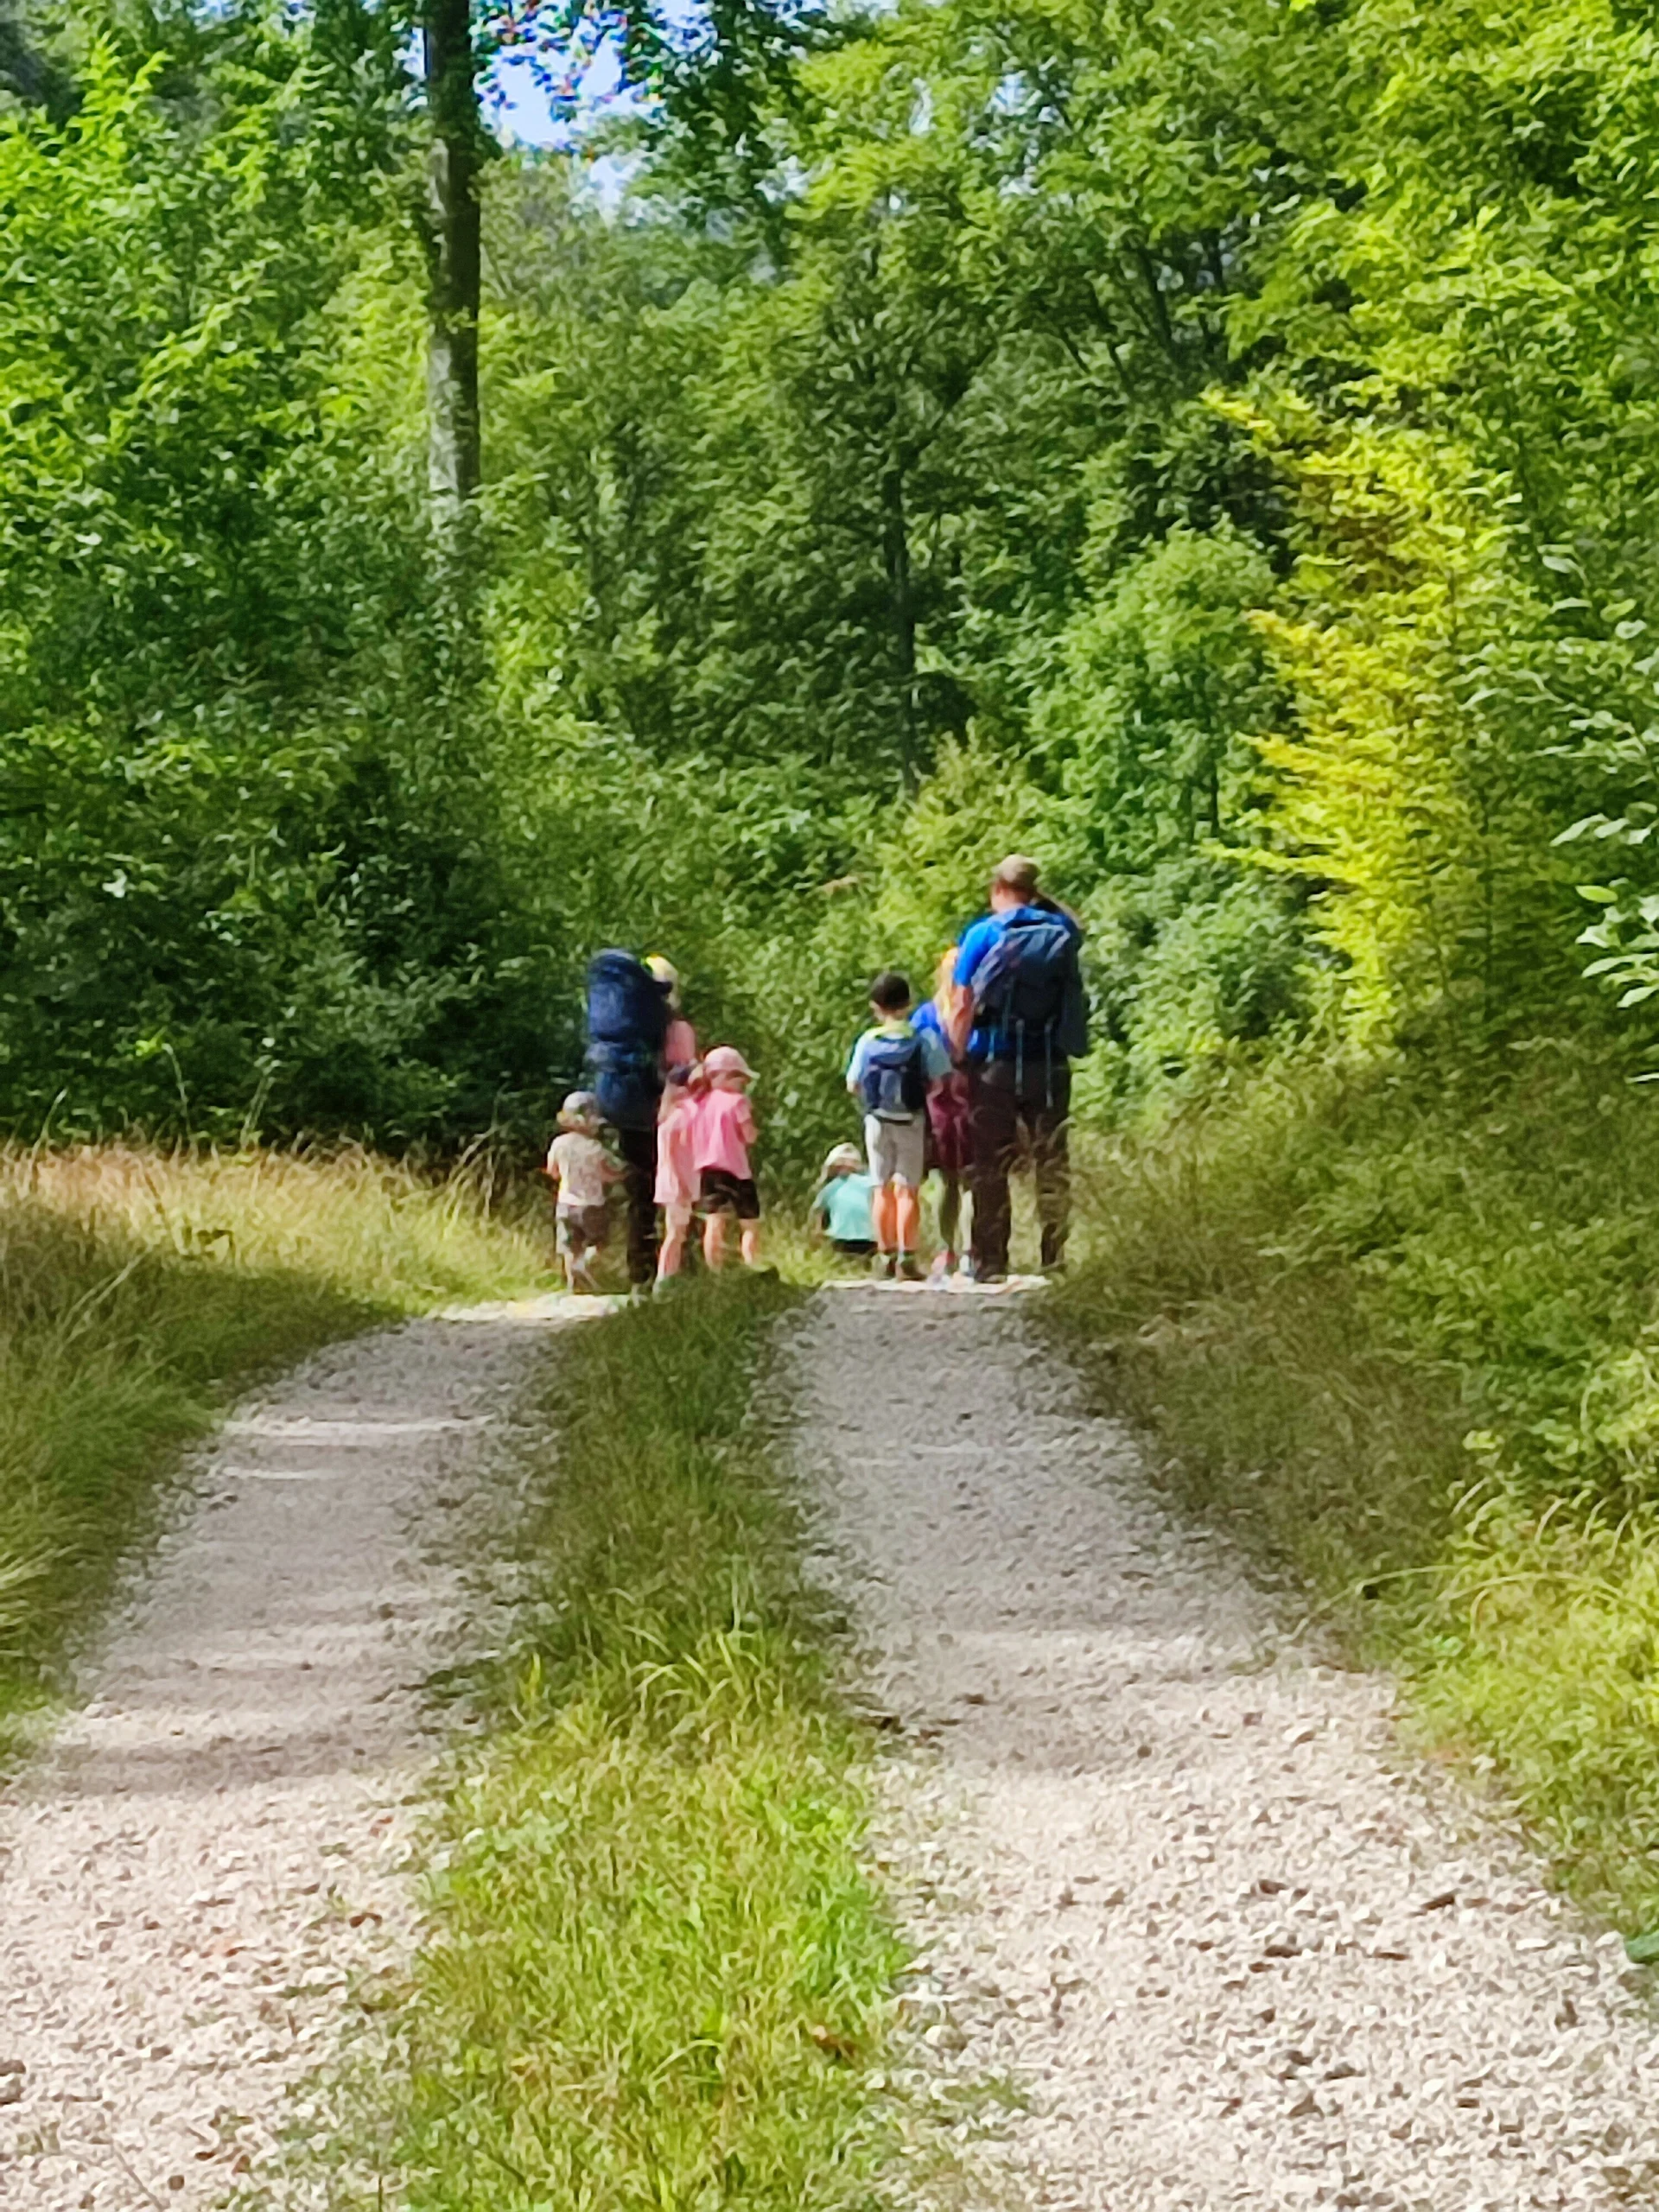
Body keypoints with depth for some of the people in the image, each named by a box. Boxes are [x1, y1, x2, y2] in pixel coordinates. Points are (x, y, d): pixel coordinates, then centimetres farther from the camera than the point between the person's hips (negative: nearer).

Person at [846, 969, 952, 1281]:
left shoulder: (867, 1042, -6)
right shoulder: (924, 1040, -10)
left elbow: (852, 1086, -3)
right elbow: (939, 1082, -11)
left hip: (877, 1122, 1)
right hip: (912, 1122, -1)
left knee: (883, 1190, 11)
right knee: (909, 1190, 4)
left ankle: (885, 1256, 14)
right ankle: (907, 1258, 0)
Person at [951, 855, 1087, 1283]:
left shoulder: (983, 934, -4)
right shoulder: (1061, 932, 4)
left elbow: (964, 1007, -7)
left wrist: (955, 1060, -1)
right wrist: (1042, 900, 21)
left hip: (994, 1066, -2)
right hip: (1050, 1066, 2)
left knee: (990, 1167, 3)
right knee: (1052, 1163, 7)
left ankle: (989, 1263, 2)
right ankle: (1057, 1259, 4)